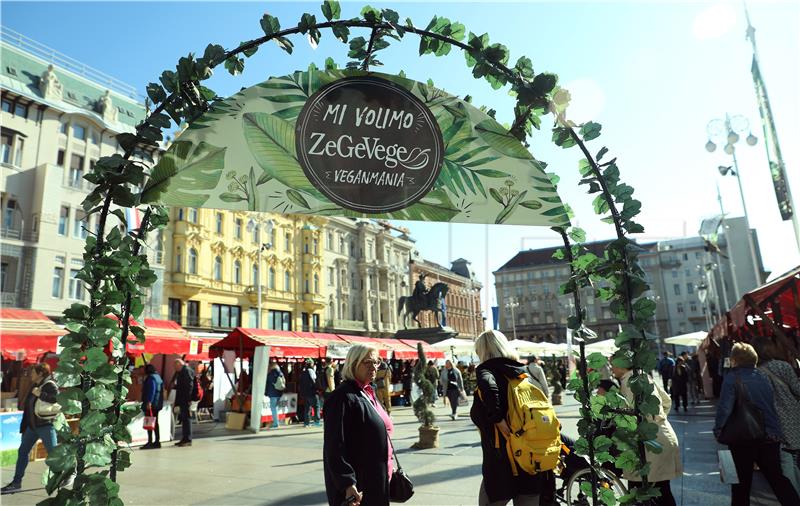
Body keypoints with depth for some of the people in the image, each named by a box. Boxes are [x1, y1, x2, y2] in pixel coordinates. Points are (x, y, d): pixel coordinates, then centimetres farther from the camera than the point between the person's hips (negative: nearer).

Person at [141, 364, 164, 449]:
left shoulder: (151, 378, -12)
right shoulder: (158, 377, 18)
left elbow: (151, 391, -22)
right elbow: (161, 390, 22)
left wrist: (149, 402, -25)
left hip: (151, 404, -10)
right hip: (157, 404, 10)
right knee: (155, 423, 13)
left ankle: (150, 442, -7)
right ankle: (157, 442, 15)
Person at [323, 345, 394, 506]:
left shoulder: (369, 393, 10)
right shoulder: (343, 397, -19)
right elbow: (335, 446, -23)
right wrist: (347, 484, -26)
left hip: (377, 480, 9)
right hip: (357, 486, -9)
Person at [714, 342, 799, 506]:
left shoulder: (732, 377, -13)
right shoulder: (763, 377, 4)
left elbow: (724, 407, -21)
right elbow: (773, 405, 12)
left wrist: (718, 430, -8)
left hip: (743, 438, -4)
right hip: (771, 437, 5)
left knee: (742, 483, 12)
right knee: (778, 478, 21)